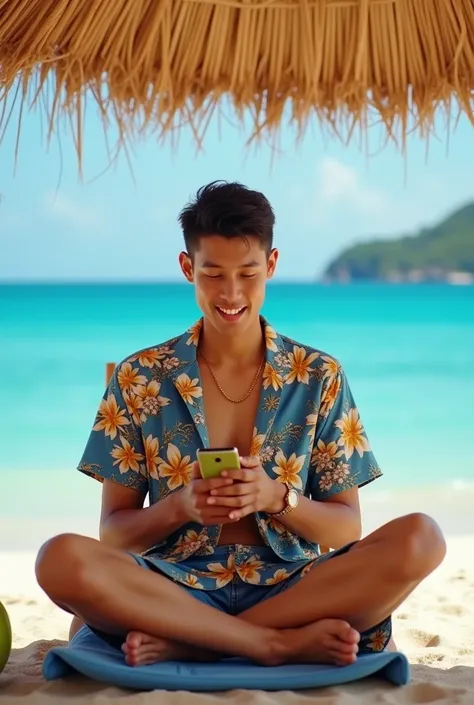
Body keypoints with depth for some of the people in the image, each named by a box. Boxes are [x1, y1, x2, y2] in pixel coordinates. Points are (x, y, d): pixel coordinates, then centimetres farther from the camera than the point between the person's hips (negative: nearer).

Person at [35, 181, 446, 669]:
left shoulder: (319, 377, 7)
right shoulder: (138, 379, 5)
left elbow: (347, 528, 6)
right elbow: (113, 532, 5)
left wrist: (276, 497, -15)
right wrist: (181, 506, -16)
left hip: (289, 587, 1)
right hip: (177, 586, -1)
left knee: (420, 539, -26)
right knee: (60, 559, -30)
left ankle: (186, 642, -23)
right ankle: (283, 642, -24)